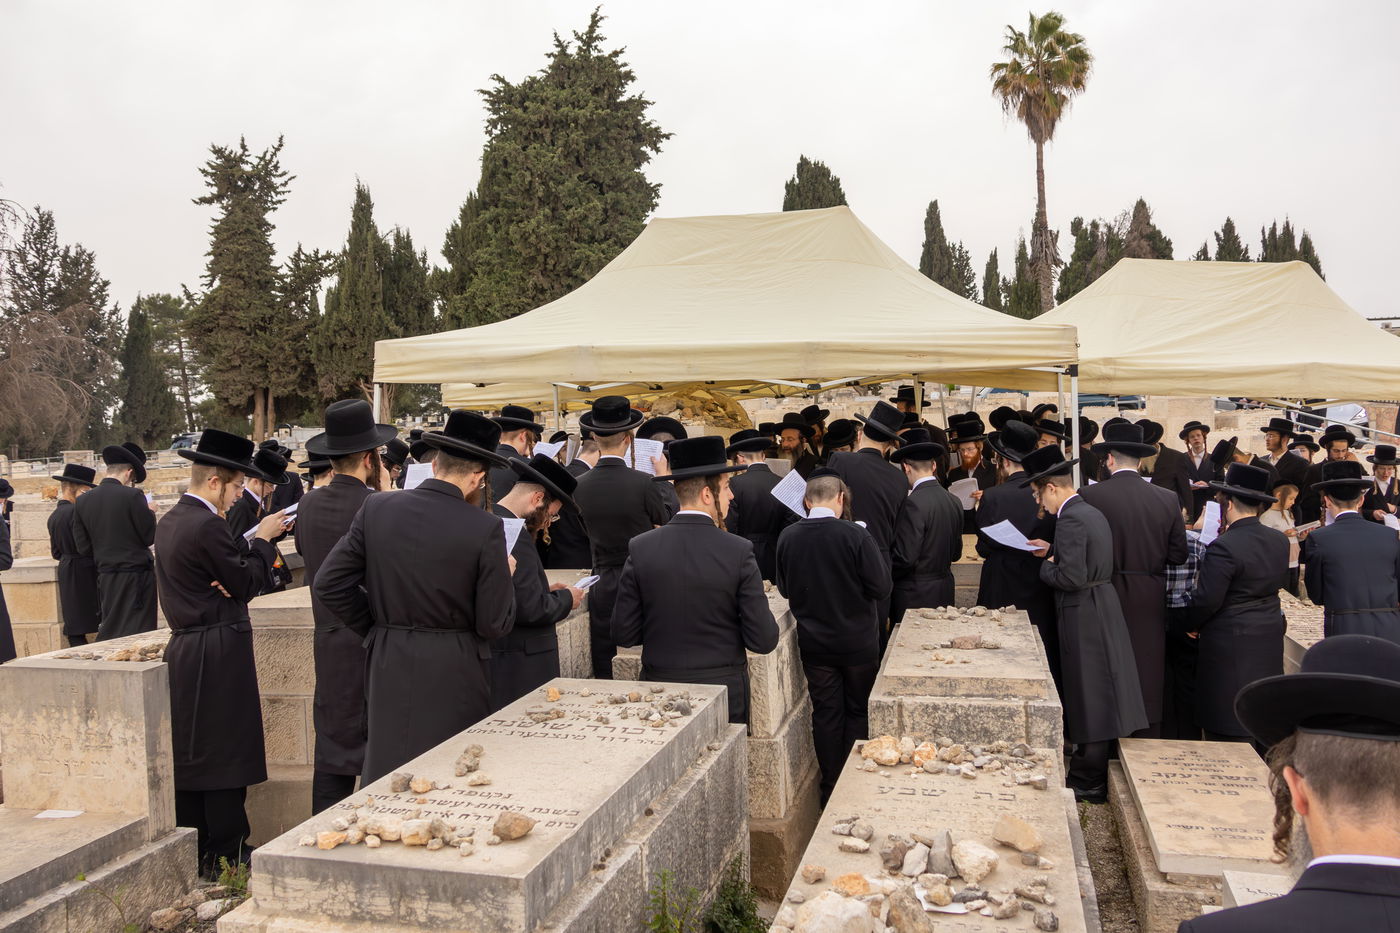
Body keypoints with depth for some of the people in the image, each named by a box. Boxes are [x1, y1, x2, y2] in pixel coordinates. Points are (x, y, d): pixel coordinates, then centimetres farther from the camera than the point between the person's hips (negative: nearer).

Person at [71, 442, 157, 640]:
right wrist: (150, 513, 7)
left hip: (105, 578, 6)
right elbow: (150, 536, -9)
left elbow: (83, 547, 6)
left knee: (109, 633, 14)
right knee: (139, 634, -1)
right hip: (135, 576, -6)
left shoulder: (82, 502, 4)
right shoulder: (132, 496, -13)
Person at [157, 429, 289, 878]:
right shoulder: (208, 526, -18)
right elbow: (247, 583, -12)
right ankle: (227, 857, 7)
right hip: (219, 655, -9)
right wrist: (263, 539, 0)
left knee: (189, 753, 13)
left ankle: (194, 856, 23)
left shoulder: (168, 522, 12)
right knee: (225, 753, -1)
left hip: (183, 650, 9)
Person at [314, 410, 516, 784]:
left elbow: (328, 583, 0)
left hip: (388, 669, 4)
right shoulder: (485, 528, -14)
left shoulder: (376, 509, -4)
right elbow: (494, 624, -11)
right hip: (454, 677, -3)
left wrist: (377, 628, 12)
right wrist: (505, 575, 7)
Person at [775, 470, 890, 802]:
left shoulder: (787, 537, -9)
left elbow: (785, 589, 4)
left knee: (826, 713, 14)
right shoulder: (855, 535, -19)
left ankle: (830, 787, 23)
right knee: (857, 712, 15)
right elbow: (881, 588, -15)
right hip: (857, 642, -2)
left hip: (814, 643, 2)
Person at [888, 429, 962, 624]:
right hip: (944, 592, 8)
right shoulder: (954, 502, 5)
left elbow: (905, 557, -19)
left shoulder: (913, 503, -18)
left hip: (914, 596, -8)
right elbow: (956, 553, 12)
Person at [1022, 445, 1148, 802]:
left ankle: (1088, 783, 8)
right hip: (1103, 608, 10)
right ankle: (1094, 768, 30)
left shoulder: (1070, 520, -20)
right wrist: (1052, 550, 14)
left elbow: (1071, 578, -25)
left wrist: (1046, 566, -7)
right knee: (1100, 693, 17)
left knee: (1088, 695, -1)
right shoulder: (1091, 511, 11)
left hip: (1084, 615, -10)